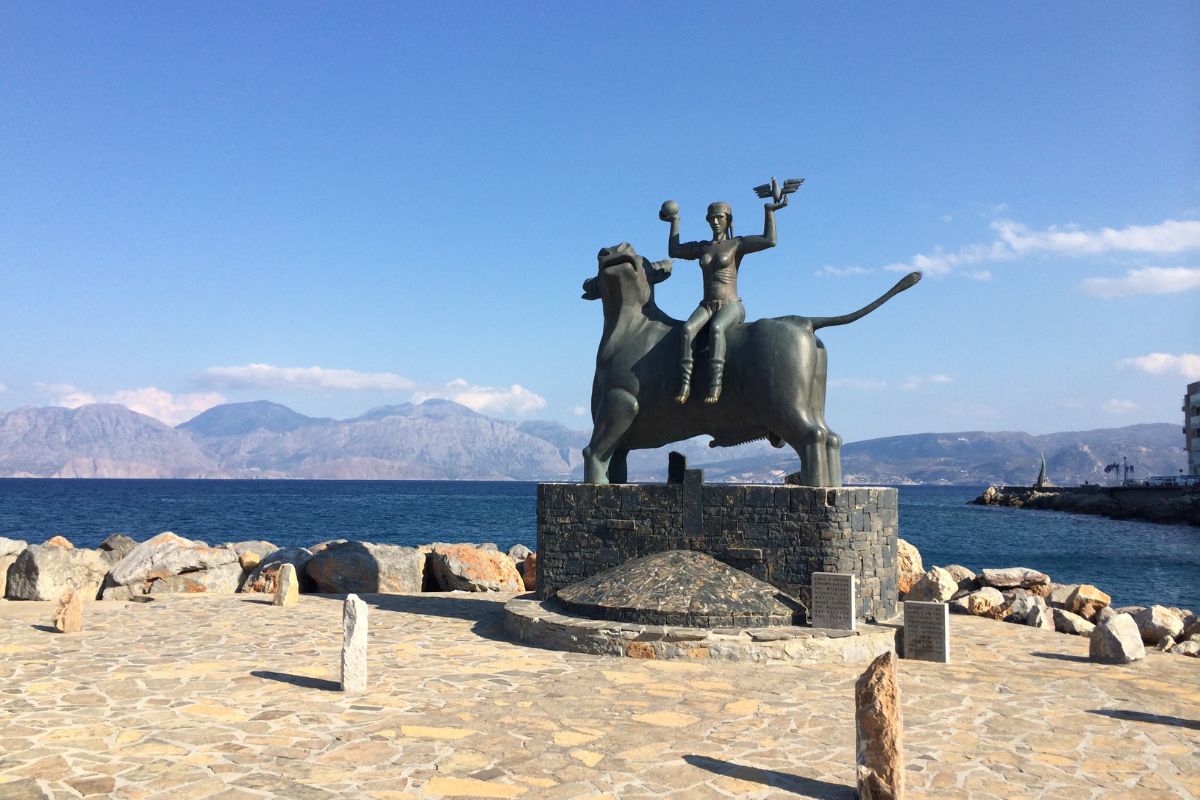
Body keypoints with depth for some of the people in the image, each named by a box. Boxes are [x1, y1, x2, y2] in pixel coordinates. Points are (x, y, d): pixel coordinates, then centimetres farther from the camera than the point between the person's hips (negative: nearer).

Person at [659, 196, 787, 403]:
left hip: (731, 306, -4)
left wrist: (769, 212, -1)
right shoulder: (702, 247, 20)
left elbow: (770, 240, -7)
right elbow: (674, 251, 29)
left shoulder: (737, 244, 5)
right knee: (687, 328, -30)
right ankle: (685, 383, -36)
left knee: (716, 328, -39)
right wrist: (675, 222, 35)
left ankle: (715, 383, -43)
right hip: (706, 306, 4)